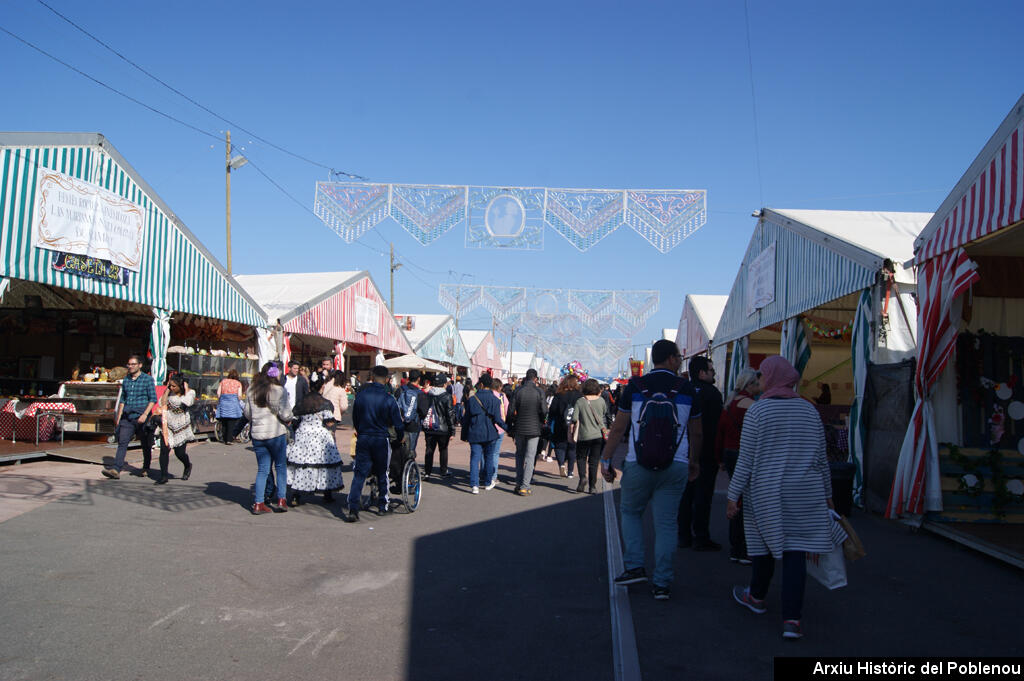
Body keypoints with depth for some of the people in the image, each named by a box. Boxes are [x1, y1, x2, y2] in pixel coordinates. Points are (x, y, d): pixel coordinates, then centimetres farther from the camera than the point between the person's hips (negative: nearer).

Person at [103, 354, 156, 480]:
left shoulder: (147, 379, -3)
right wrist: (118, 416, 16)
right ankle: (116, 469, -16)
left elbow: (153, 399, -6)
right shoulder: (126, 380, 13)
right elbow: (122, 399, 20)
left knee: (146, 445, 7)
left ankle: (145, 468, 23)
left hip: (141, 417, -4)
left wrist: (145, 414, -17)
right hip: (127, 417, 4)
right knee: (122, 442, -9)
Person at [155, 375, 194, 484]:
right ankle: (163, 476, -3)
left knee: (179, 453, 2)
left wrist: (186, 389, -12)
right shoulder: (170, 392, 4)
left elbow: (188, 402, -22)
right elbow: (162, 403, -5)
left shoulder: (190, 392, -4)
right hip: (167, 425, 2)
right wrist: (167, 389, -3)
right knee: (164, 449, -9)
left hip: (181, 426, -2)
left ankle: (188, 466, 35)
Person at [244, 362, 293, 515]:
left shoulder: (252, 390, 5)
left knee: (262, 469, 10)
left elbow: (247, 412, 12)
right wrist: (289, 420, 7)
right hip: (276, 433, -4)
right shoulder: (278, 390, -11)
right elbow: (285, 414, -14)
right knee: (281, 466, 11)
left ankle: (258, 503, 7)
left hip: (257, 434, 5)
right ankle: (281, 500, 9)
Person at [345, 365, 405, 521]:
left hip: (363, 438, 2)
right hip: (381, 440, -2)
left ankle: (353, 510, -8)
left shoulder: (360, 395, -1)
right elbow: (398, 423, -5)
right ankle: (383, 506, 26)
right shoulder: (388, 399, -11)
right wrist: (400, 437, 15)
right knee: (382, 474, 14)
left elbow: (354, 418, 10)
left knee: (359, 474, 2)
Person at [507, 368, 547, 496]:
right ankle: (524, 487, 0)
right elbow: (543, 411, -8)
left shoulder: (517, 391, -3)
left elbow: (511, 410, -4)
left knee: (519, 455, 17)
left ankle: (518, 484, 16)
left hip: (519, 428, 2)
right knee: (530, 457, 3)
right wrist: (542, 423, 11)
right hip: (534, 429, -2)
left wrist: (511, 426, 8)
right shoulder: (539, 392, -7)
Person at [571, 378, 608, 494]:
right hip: (599, 435, 2)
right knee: (594, 461, 7)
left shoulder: (580, 401, -8)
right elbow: (606, 413, 11)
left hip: (584, 435, -1)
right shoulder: (601, 400, -3)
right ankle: (592, 486, 6)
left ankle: (583, 477, -8)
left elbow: (574, 418, -11)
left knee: (581, 457, 15)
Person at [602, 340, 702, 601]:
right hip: (675, 467, 1)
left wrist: (607, 459, 6)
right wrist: (694, 461, 23)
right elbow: (696, 433, 8)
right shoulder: (687, 389, 1)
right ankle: (662, 583, 10)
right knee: (666, 523, 7)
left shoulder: (635, 386, -2)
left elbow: (618, 428, -2)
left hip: (638, 465, 0)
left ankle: (634, 567, 11)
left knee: (630, 511, 20)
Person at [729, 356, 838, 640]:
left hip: (766, 493, -3)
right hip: (805, 494, 3)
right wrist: (826, 494, 20)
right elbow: (821, 459, 9)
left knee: (766, 542, 15)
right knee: (795, 550, 2)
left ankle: (757, 597, 35)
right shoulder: (809, 410, 4)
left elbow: (746, 460, -10)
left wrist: (733, 495, -3)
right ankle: (792, 619, -2)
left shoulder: (757, 411, -9)